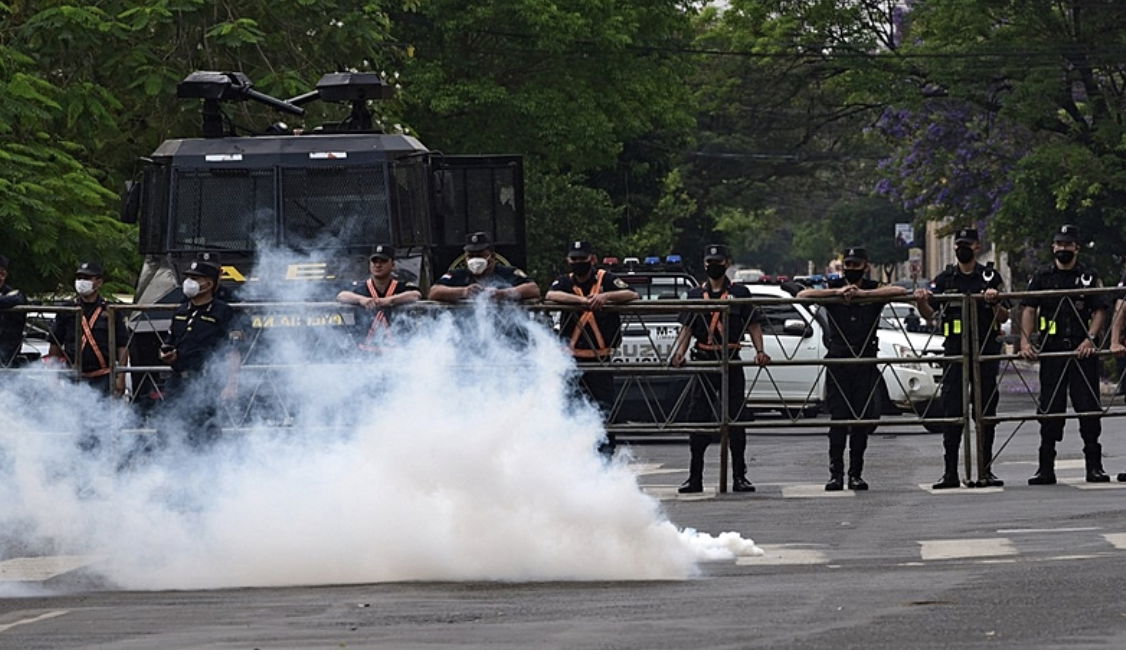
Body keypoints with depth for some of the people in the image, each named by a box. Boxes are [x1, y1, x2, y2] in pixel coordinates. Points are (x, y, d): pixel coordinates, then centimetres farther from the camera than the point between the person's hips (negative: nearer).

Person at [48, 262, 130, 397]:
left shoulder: (111, 311, 5)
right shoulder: (67, 311, 10)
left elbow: (122, 346, 5)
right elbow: (55, 345, 13)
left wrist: (120, 377, -4)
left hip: (103, 380, -1)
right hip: (75, 379, 1)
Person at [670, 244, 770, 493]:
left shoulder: (740, 293, 7)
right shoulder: (695, 295, 12)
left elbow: (753, 325, 5)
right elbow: (687, 329, 9)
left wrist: (759, 351, -11)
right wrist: (679, 353, -8)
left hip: (731, 361, -1)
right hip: (703, 361, 1)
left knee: (735, 420, 0)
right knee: (699, 419, 1)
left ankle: (739, 477, 5)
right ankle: (695, 478, 6)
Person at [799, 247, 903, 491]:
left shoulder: (874, 291, 7)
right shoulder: (832, 290, 7)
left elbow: (899, 291, -12)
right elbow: (803, 295, -7)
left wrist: (863, 293, -15)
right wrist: (837, 292, -14)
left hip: (865, 362, 1)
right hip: (838, 361, -1)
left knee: (862, 420, 0)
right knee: (838, 420, -5)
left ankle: (856, 474, 6)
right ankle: (836, 474, -5)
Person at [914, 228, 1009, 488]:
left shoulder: (990, 277, 8)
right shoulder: (945, 279, 12)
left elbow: (1004, 318, 5)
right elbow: (930, 315, 6)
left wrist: (995, 303, -15)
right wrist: (922, 302, -15)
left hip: (986, 351, -1)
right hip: (955, 350, 1)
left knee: (986, 411, 2)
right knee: (951, 410, -5)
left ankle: (986, 470, 7)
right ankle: (950, 472, -4)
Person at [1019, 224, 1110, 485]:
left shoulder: (1089, 277, 7)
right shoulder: (1041, 277, 10)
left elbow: (1100, 311, 1)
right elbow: (1029, 310, 3)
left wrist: (1090, 339, -15)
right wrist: (1025, 341, -11)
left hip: (1083, 351, -1)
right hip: (1051, 351, 1)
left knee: (1089, 407, -2)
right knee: (1049, 409, 2)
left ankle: (1094, 465, 3)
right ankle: (1046, 468, 5)